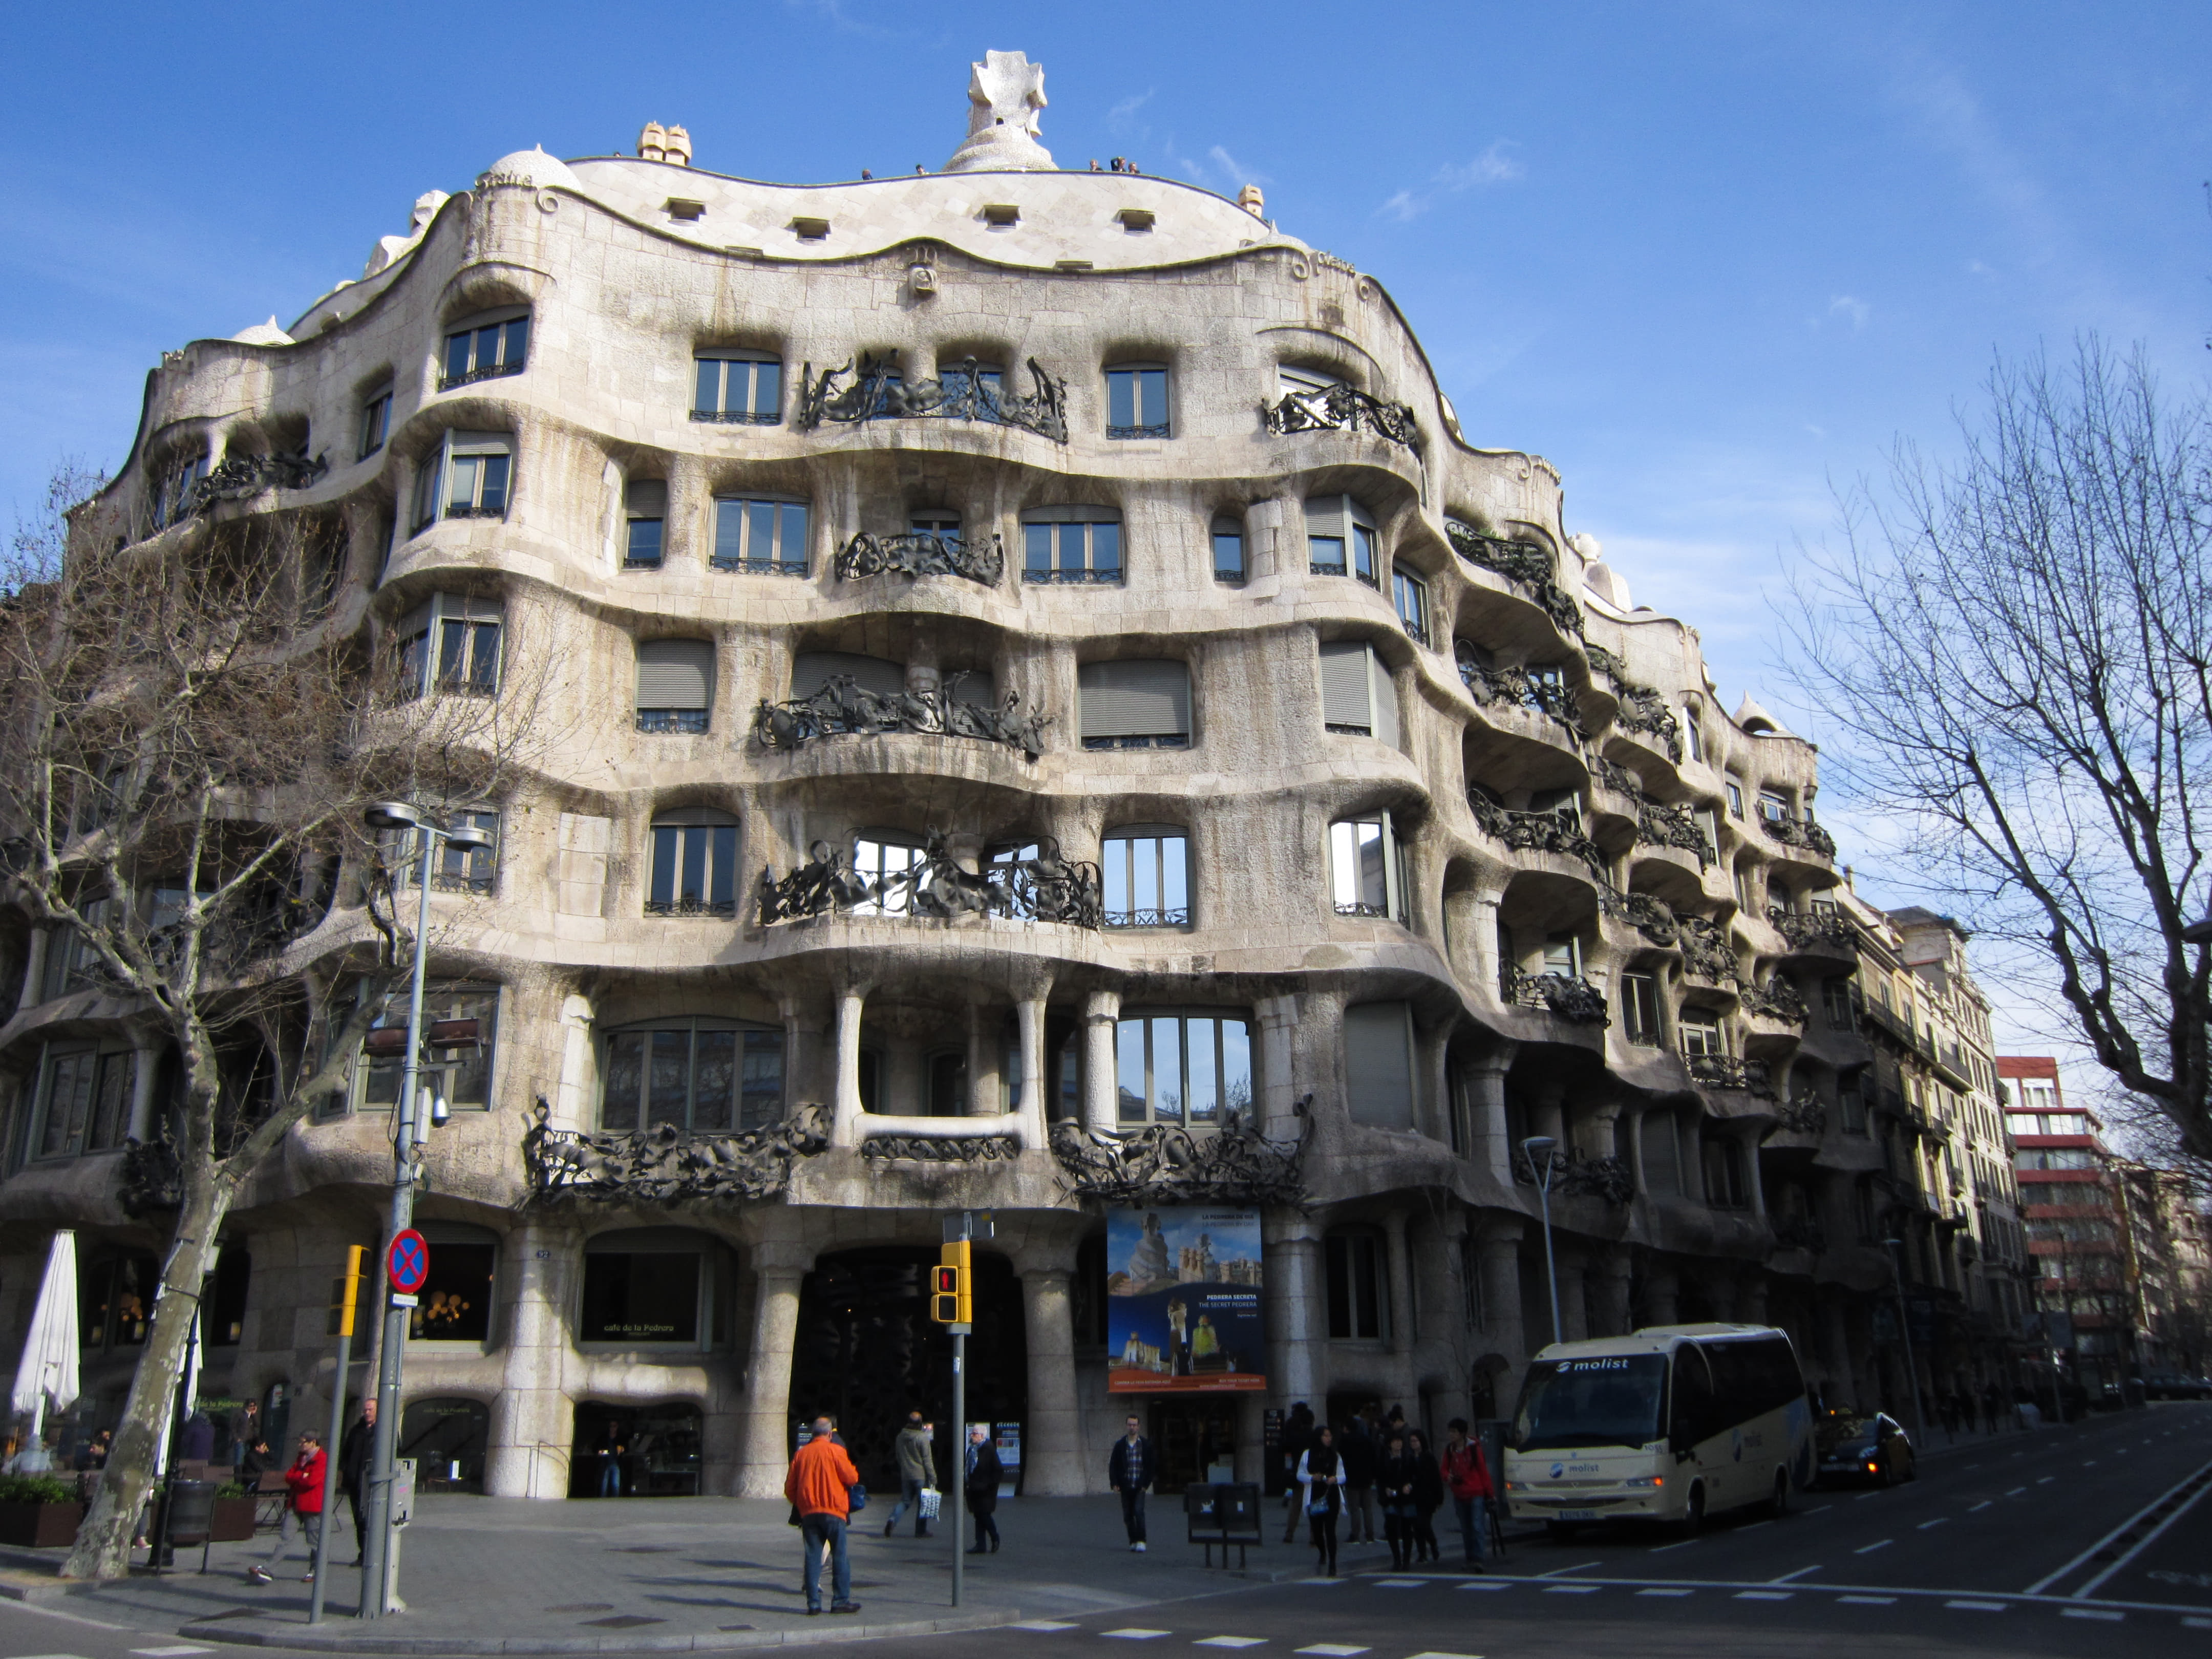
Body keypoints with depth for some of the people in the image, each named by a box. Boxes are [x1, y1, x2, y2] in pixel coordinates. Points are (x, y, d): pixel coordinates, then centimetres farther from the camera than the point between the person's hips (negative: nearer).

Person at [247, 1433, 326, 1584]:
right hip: (295, 1504, 7)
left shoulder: (322, 1460, -10)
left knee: (314, 1540, 2)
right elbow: (288, 1476, 11)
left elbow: (312, 1481, -19)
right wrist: (302, 1477, -6)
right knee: (285, 1538, 2)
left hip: (312, 1507, -7)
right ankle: (265, 1567, -3)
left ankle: (314, 1572, 13)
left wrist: (297, 1478, -3)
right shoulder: (301, 1458, 18)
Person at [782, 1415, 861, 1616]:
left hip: (808, 1513, 4)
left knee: (812, 1556, 6)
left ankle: (813, 1602, 3)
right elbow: (851, 1478, -6)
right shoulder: (835, 1451, -4)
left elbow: (790, 1488, 12)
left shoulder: (800, 1453, 9)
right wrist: (853, 1471, 16)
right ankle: (841, 1600, 2)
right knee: (840, 1556, 3)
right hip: (833, 1510, -4)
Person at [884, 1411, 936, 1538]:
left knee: (905, 1500, 14)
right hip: (921, 1475, -5)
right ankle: (921, 1531, 10)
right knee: (923, 1502, 6)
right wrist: (933, 1477, -8)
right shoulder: (922, 1438, -14)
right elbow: (927, 1460, -13)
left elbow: (898, 1456, 14)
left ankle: (893, 1519, -11)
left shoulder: (900, 1437, 3)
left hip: (905, 1475, 5)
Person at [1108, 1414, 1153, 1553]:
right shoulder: (1120, 1445, 6)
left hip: (1139, 1487, -2)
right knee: (1128, 1515, 4)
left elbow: (1150, 1465, 4)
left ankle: (1141, 1541, -11)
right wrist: (1114, 1483, -2)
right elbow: (1113, 1465, 7)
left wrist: (1146, 1483, -4)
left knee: (1139, 1511, -16)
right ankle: (1133, 1542, 14)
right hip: (1125, 1486, 2)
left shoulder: (1146, 1445, 2)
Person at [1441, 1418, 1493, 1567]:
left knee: (1477, 1527, -13)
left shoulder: (1473, 1447, -6)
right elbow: (1445, 1469, 12)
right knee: (1466, 1529, 10)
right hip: (1459, 1495, 5)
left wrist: (1488, 1492, -3)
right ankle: (1471, 1559, 20)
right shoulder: (1449, 1449, 5)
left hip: (1476, 1494, -5)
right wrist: (1447, 1476, -12)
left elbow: (1483, 1471, -3)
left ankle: (1479, 1558, -15)